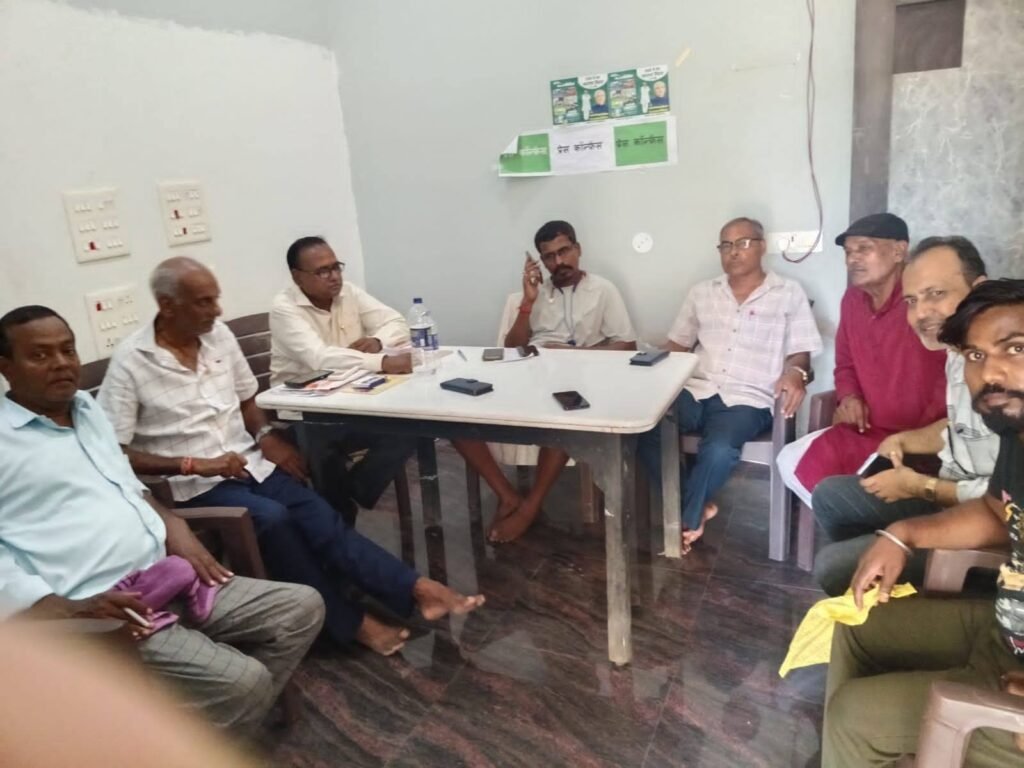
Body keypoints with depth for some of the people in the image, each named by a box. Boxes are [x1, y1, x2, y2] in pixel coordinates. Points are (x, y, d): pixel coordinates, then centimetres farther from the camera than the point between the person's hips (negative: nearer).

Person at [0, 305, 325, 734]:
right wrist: (75, 610, -23)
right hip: (96, 615, -8)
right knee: (243, 681, -24)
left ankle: (225, 717, 10)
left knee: (303, 608, 1)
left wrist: (173, 526, 6)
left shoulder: (86, 408, 17)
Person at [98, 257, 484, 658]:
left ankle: (417, 590, -25)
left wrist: (267, 435, -3)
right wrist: (193, 464, -21)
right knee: (272, 517, -31)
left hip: (246, 461, 5)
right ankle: (351, 622, -19)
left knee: (318, 515, -19)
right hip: (193, 484, -4)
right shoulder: (129, 361, -9)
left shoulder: (219, 335, 6)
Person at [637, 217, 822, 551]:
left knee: (719, 449, -35)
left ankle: (685, 522, -7)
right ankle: (698, 506, -6)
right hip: (696, 392, 4)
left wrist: (795, 373, -20)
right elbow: (678, 345, 19)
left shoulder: (789, 293, 8)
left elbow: (800, 352, 4)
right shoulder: (702, 292, 17)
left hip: (748, 400, -3)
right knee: (643, 427, -24)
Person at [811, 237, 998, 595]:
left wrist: (920, 486, -16)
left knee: (833, 566, -12)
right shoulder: (960, 349, 1)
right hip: (953, 486, 9)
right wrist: (904, 441, 4)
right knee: (828, 496, 14)